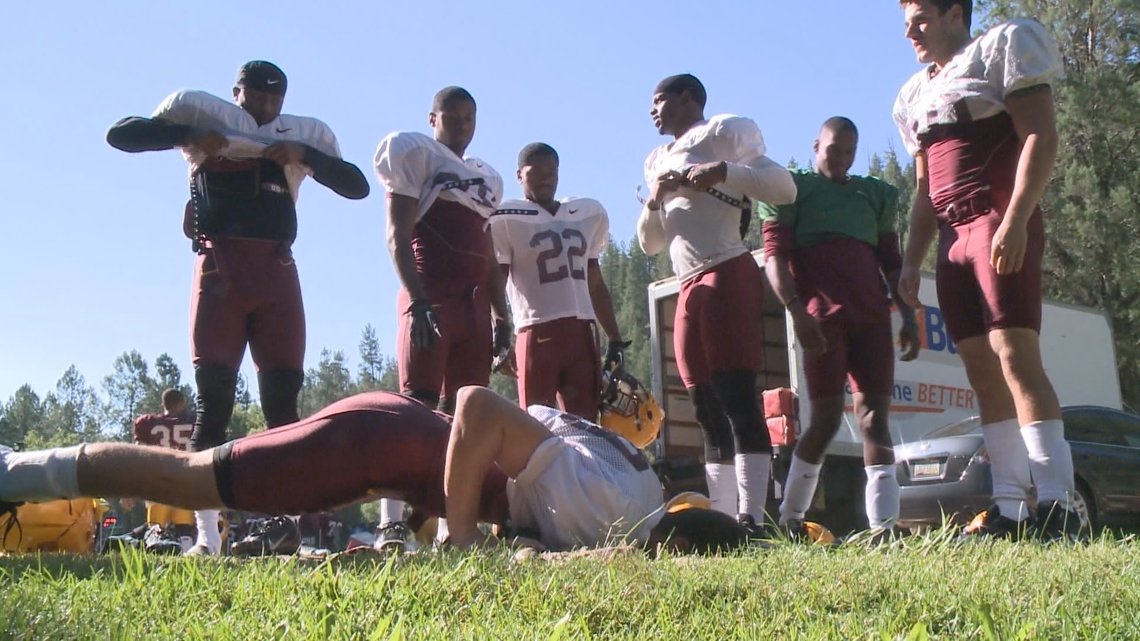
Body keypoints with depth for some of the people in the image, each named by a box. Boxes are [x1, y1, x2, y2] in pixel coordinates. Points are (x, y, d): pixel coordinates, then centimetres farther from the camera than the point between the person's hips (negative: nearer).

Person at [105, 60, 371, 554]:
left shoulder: (302, 135, 17)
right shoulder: (204, 114, 11)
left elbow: (357, 186, 12)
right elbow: (120, 134, 6)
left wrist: (303, 154, -2)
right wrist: (188, 135, -8)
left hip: (277, 269, 3)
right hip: (220, 264, -2)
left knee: (282, 396, -2)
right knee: (214, 394, -7)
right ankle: (206, 531, -7)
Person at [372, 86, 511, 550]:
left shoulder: (487, 178, 24)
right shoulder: (416, 154, 3)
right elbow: (398, 235, -6)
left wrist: (500, 314, 15)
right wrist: (417, 300, -17)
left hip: (474, 303, 7)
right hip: (429, 298, -7)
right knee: (416, 407, -12)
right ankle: (392, 523, -12)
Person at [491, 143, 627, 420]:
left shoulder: (588, 214, 17)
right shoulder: (508, 219, 0)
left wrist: (615, 337, 16)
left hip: (581, 331, 5)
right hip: (538, 332, -5)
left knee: (585, 422, 4)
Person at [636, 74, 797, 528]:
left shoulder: (720, 134, 5)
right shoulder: (658, 162, 24)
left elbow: (784, 188, -4)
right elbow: (649, 243, 23)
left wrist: (724, 171, -15)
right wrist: (655, 200, 5)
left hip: (727, 274, -8)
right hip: (690, 289, 8)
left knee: (736, 398, -15)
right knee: (708, 409, 4)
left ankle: (751, 517, -19)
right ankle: (722, 517, 5)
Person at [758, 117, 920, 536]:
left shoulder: (876, 194, 23)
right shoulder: (793, 187, 9)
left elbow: (891, 261, 23)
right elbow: (774, 253, -2)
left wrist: (908, 316, 12)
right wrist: (796, 310, -15)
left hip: (872, 315, 5)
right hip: (821, 314, -4)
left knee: (874, 416, -3)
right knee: (827, 416, -8)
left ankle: (884, 525, -6)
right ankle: (790, 516, 5)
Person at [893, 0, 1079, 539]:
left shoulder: (1003, 46, 5)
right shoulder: (917, 94, 25)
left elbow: (1040, 137, -7)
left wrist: (1014, 221, -20)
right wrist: (910, 262, 16)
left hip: (1000, 225, -7)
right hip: (953, 238, 7)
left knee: (1014, 354, -18)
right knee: (981, 370, 1)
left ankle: (1058, 505, -19)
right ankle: (1010, 509, 0)